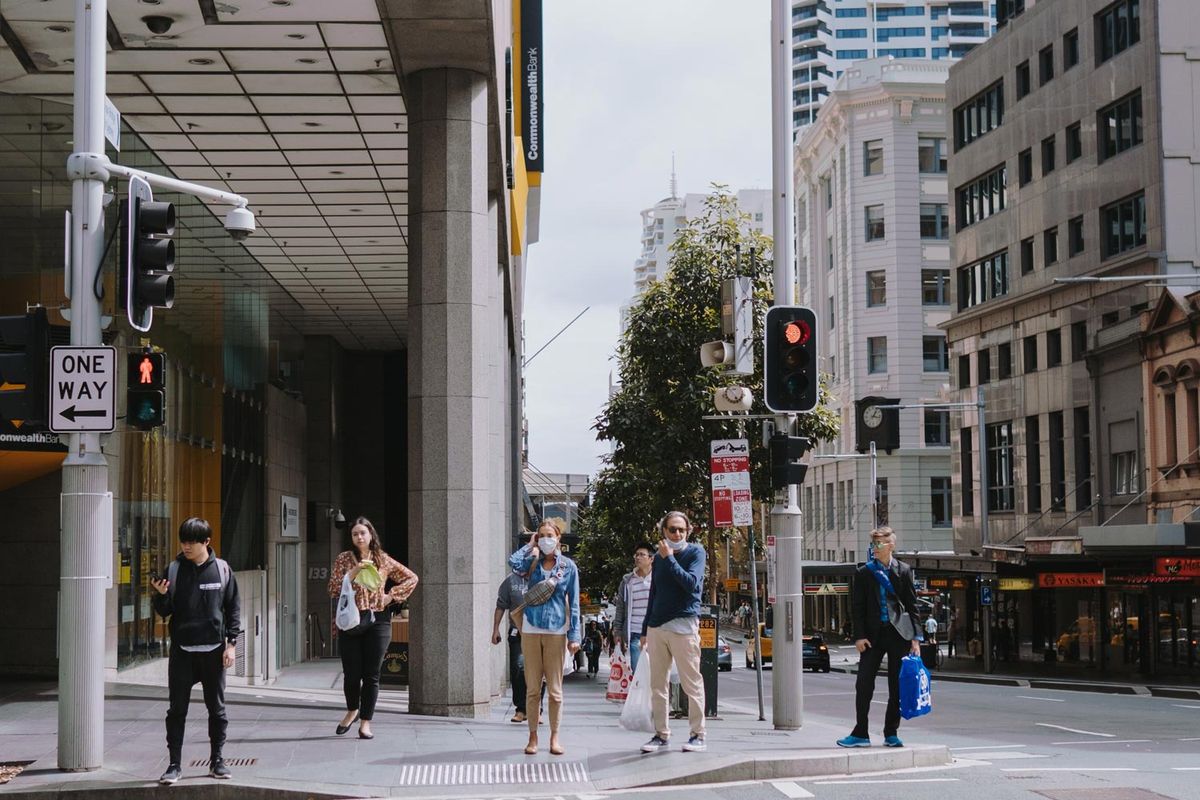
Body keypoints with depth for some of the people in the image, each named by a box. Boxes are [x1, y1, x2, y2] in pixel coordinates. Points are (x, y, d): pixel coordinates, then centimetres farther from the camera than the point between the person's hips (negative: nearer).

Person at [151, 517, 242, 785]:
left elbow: (233, 608, 3)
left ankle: (217, 760, 19)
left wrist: (231, 643, -3)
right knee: (177, 710, 0)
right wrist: (161, 595, -17)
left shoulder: (222, 570, 0)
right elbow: (164, 611, 4)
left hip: (213, 650, 0)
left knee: (217, 708, 8)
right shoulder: (174, 569, 1)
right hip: (182, 650, 0)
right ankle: (174, 764, 5)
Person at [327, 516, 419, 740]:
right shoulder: (344, 559, 4)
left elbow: (411, 578, 15)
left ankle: (365, 722, 7)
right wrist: (354, 572, -16)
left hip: (377, 621, 0)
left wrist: (392, 596, 4)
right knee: (352, 673, 1)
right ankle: (352, 711, 28)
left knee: (372, 674, 0)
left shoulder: (383, 560, 7)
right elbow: (333, 590, -5)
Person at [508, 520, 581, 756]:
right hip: (531, 630, 1)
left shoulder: (568, 566, 4)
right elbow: (513, 562, -17)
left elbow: (573, 603, 4)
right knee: (532, 688, 4)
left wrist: (574, 636, -1)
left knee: (555, 688, 3)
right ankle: (533, 736, 11)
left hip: (556, 631, -1)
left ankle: (555, 737, 11)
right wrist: (531, 546, -1)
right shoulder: (533, 563, 6)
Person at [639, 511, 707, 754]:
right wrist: (645, 630, 19)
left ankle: (698, 735, 1)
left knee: (692, 683, -3)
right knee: (658, 685, 6)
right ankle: (661, 734, 12)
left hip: (683, 625, -6)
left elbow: (691, 583, -16)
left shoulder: (695, 552, 0)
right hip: (657, 627, 6)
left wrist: (669, 558, -14)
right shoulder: (659, 557, 16)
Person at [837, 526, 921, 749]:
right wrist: (859, 636, -6)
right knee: (864, 684, -4)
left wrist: (915, 638, -1)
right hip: (873, 635, 0)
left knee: (897, 686, 4)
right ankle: (860, 734, 3)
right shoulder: (864, 573, 5)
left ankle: (891, 734, 14)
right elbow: (857, 607, 4)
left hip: (899, 634, 0)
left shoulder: (903, 571, 5)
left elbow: (912, 605, 6)